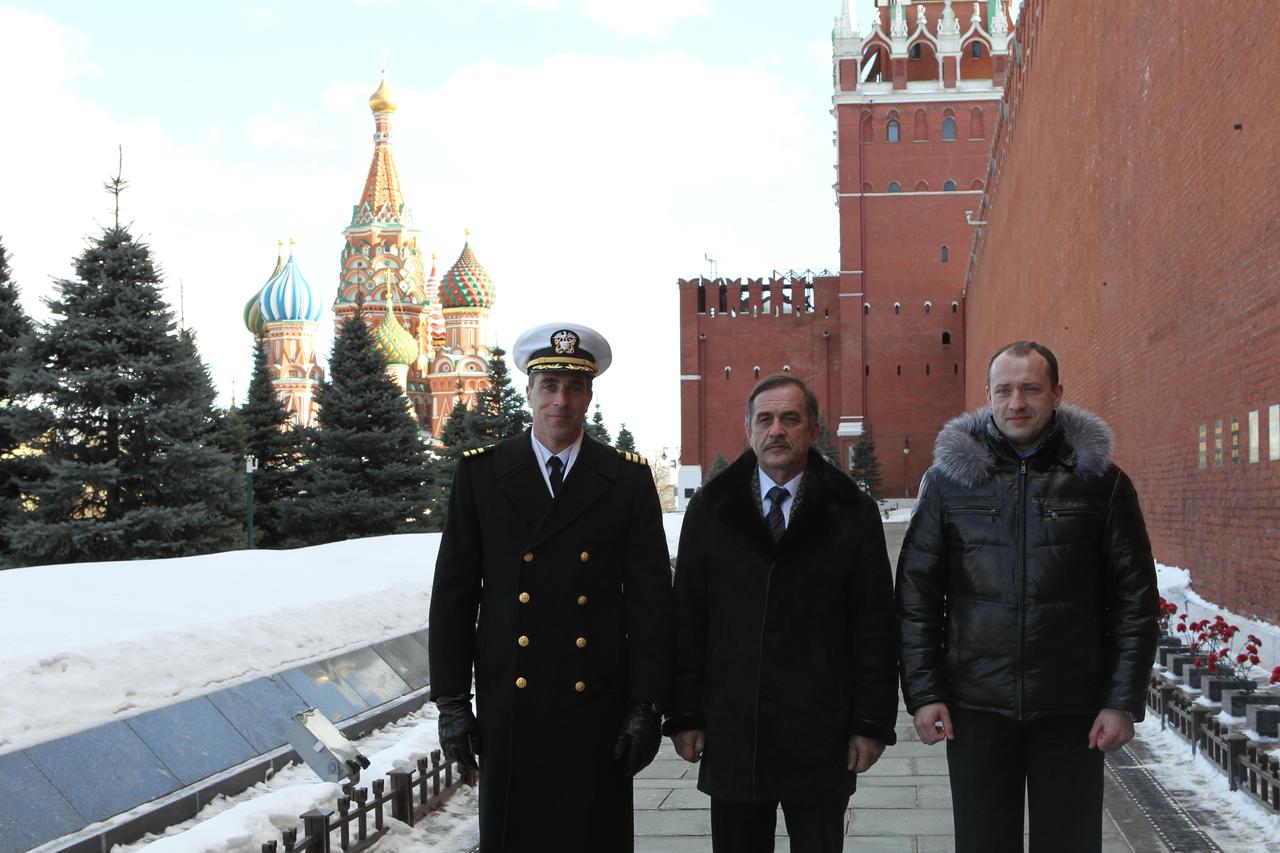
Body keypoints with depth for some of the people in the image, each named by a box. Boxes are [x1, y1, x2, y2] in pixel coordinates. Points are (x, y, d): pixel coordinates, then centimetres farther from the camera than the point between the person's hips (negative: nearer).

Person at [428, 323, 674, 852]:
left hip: (598, 705, 0)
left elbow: (650, 598, 1)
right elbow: (454, 594, 3)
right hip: (508, 705, 0)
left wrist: (646, 706, -3)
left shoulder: (629, 480, 2)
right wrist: (451, 700, -1)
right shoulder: (480, 474, 3)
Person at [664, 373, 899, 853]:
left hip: (820, 737, -1)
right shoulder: (710, 510, 6)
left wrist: (873, 722, -3)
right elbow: (687, 621, 5)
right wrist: (684, 715, 0)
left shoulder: (851, 513, 2)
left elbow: (875, 627, 1)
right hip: (730, 735, 1)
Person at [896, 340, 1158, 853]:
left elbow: (1134, 599, 3)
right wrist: (923, 692, -3)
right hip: (976, 708, 1)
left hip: (1072, 713, 0)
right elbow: (916, 594, 3)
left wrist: (1124, 700, -3)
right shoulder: (950, 479, 4)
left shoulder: (1101, 481, 2)